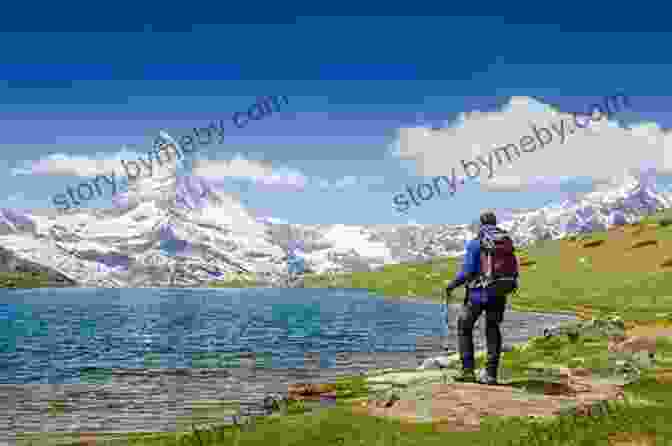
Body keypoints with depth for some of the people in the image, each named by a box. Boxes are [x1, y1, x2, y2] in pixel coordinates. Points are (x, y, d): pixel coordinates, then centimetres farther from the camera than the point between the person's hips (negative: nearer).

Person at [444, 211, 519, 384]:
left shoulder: (475, 243, -8)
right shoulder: (508, 242, 7)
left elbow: (466, 272, -13)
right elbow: (514, 271, 8)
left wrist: (452, 284, 3)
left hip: (479, 292, -5)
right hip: (499, 293, 5)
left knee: (464, 328, 11)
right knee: (493, 331, 16)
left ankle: (468, 371, 6)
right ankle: (491, 374, 13)